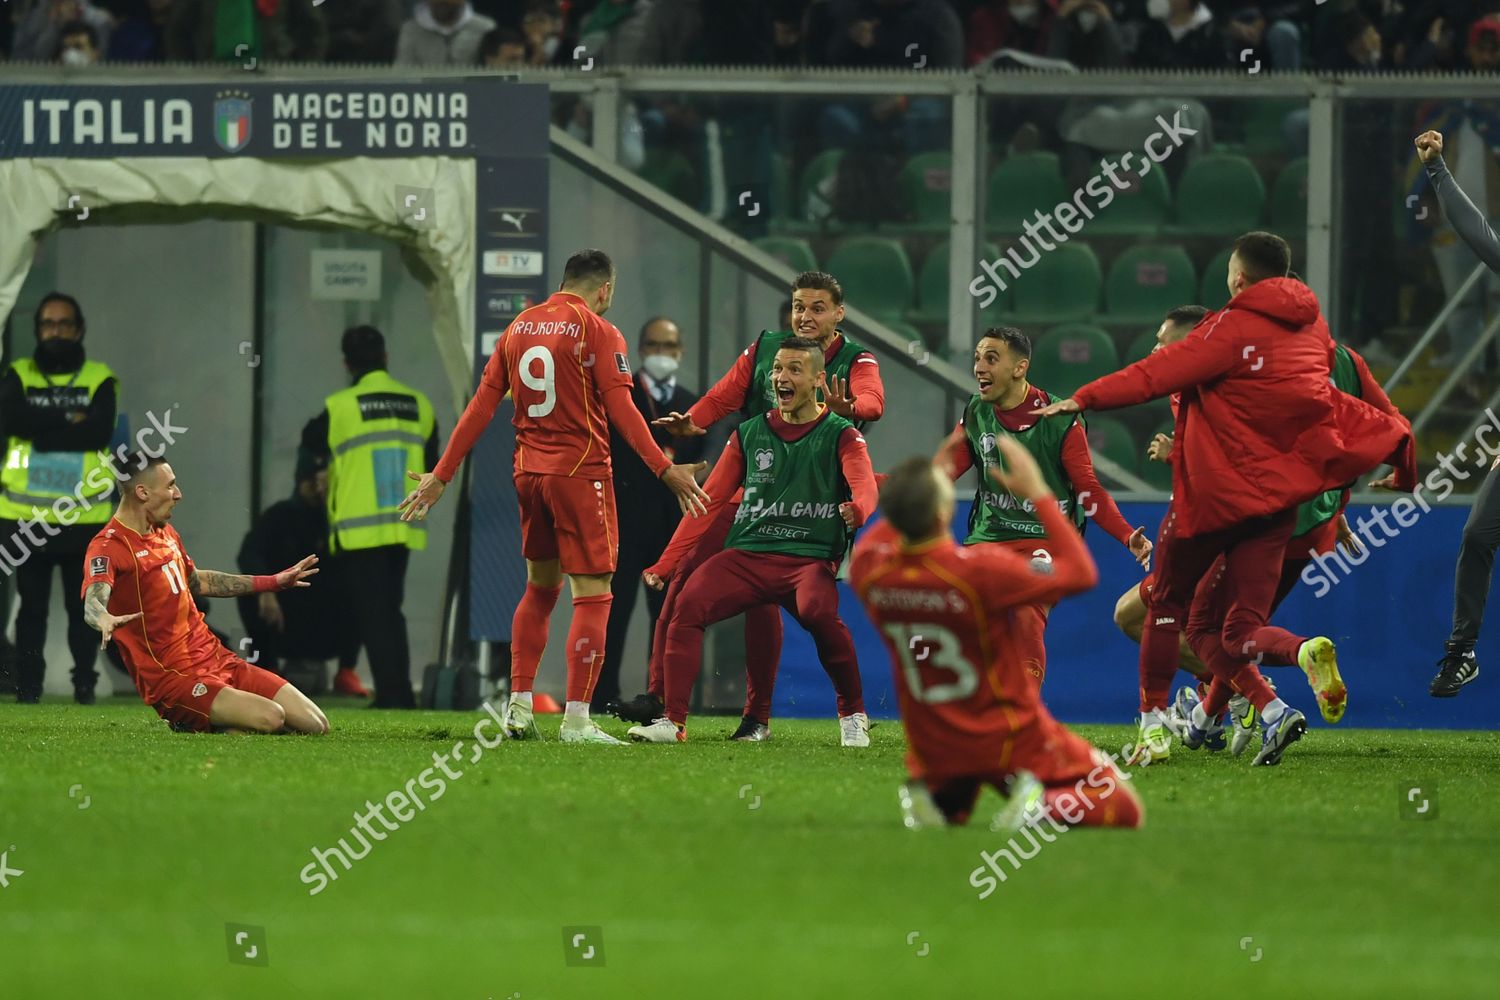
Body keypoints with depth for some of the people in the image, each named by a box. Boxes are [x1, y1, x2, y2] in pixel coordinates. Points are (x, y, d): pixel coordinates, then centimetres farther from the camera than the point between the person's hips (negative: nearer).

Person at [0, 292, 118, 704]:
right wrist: (69, 421, -11)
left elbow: (99, 432, -11)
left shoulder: (99, 380, 5)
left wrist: (42, 430, -11)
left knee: (81, 604, 1)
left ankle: (85, 682, 7)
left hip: (83, 515, -1)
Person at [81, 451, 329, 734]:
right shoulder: (108, 547, -14)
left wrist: (273, 582, 38)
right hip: (174, 679, -9)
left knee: (316, 725, -2)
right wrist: (104, 618, -58)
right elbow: (93, 603, -33)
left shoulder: (165, 533, 15)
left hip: (216, 658, 9)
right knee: (270, 718, -30)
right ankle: (196, 724, -4)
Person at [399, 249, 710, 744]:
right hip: (581, 471, -6)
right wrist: (666, 470, -16)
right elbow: (621, 411, -15)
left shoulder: (519, 328, 10)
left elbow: (481, 406, 9)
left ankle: (519, 708, 16)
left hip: (529, 473, 6)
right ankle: (577, 720, -10)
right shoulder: (597, 331, -7)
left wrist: (441, 476, 12)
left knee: (539, 587, 19)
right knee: (592, 593, -4)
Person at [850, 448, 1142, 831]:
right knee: (1124, 810, 9)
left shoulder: (869, 573, -15)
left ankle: (941, 797, 4)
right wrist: (1038, 493, -9)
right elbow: (1080, 573, -15)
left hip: (934, 751, 4)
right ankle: (1050, 804, -18)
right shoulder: (980, 570, -29)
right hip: (1010, 740, -4)